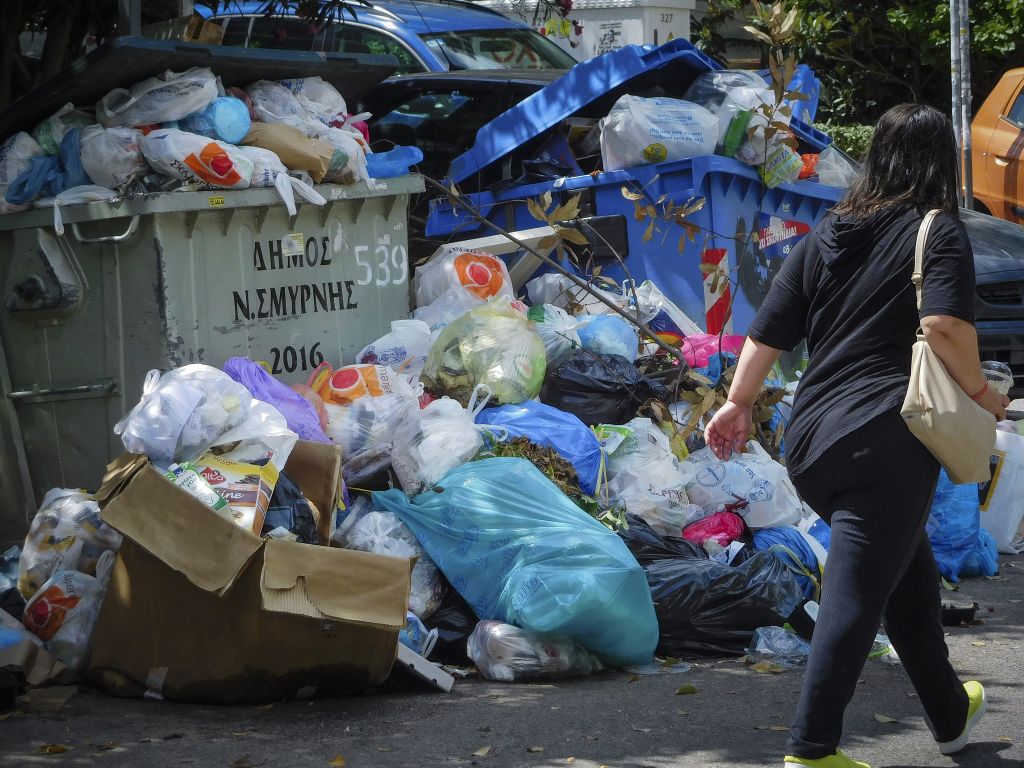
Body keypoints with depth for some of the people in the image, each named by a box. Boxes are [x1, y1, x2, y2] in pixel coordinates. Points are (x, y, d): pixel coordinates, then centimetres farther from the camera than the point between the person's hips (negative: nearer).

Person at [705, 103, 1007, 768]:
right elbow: (945, 324, -18)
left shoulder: (828, 234, 15)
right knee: (857, 595, -7)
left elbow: (769, 328, 14)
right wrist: (980, 394, -6)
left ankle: (951, 712, 37)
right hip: (888, 437, -7)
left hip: (811, 440, 7)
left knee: (909, 570, 23)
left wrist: (740, 403, 23)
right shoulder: (939, 233, -1)